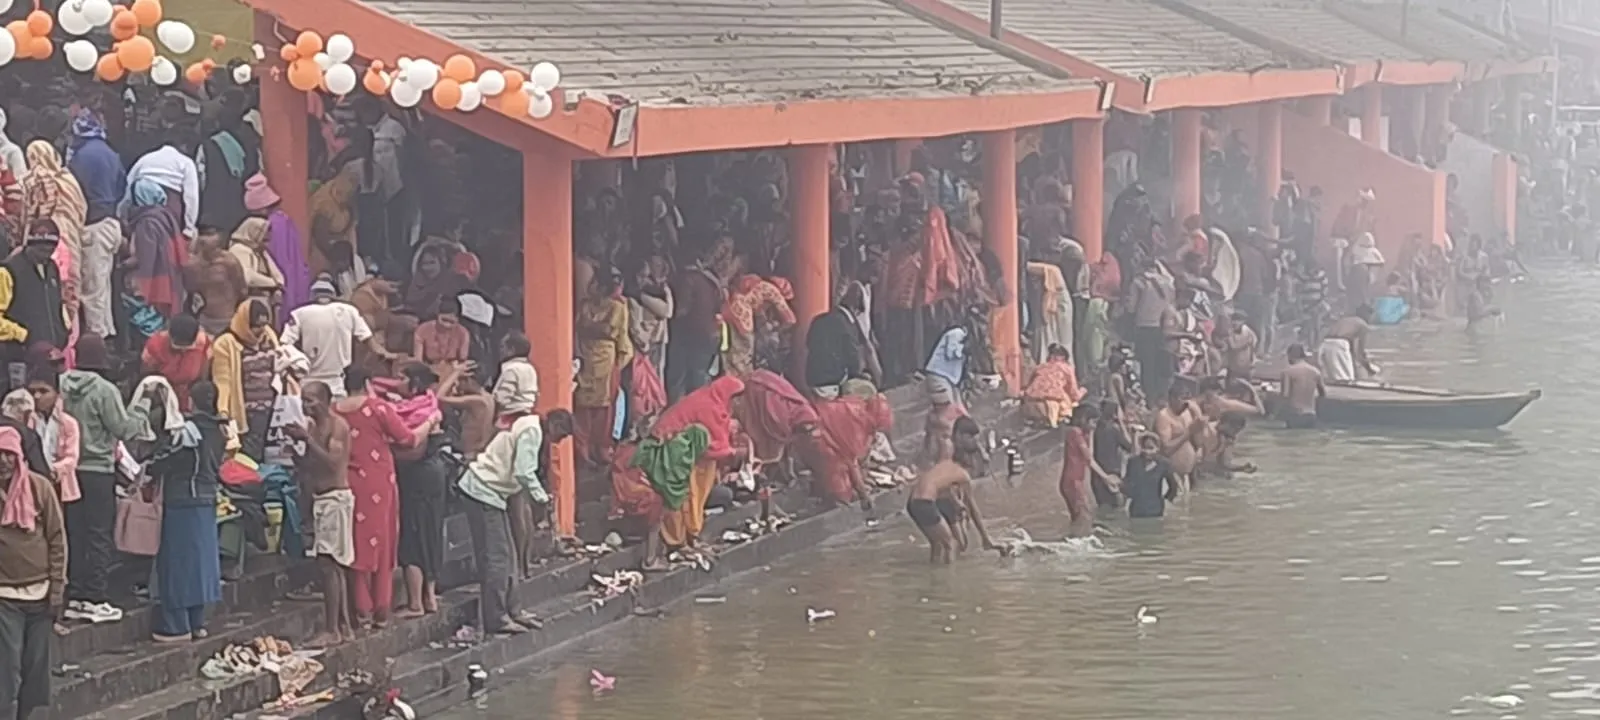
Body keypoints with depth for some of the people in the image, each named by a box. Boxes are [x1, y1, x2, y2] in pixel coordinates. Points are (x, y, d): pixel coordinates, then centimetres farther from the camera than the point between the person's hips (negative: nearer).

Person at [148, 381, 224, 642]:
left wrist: (148, 475, 7)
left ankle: (177, 626, -1)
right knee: (202, 559, 12)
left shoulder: (189, 430, -16)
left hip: (183, 503, -8)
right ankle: (197, 622, 16)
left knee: (178, 561, -2)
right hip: (207, 499, 8)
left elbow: (162, 460, -11)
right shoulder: (217, 431, 7)